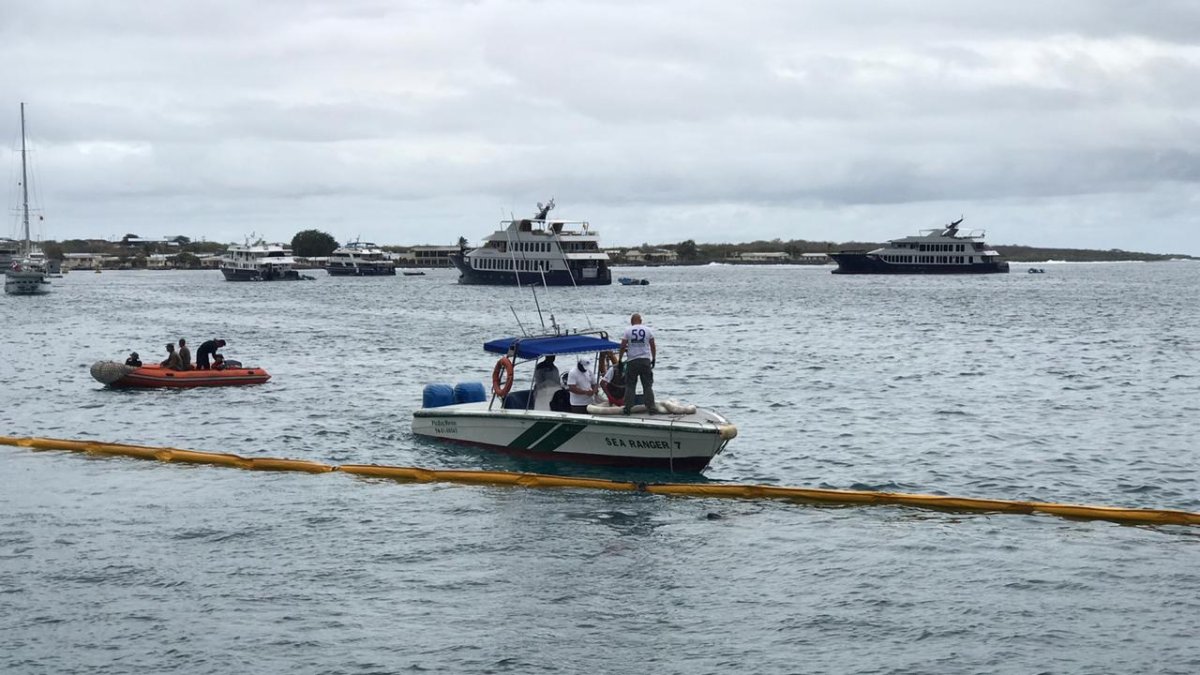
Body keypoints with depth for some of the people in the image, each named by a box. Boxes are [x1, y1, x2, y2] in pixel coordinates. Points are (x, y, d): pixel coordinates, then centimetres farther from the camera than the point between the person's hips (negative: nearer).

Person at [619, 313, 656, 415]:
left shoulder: (628, 330, 0)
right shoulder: (648, 330, 4)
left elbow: (622, 346, -3)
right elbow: (653, 346, 6)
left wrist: (619, 360, 5)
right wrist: (654, 359, 15)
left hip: (632, 361, -1)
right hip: (645, 360, 1)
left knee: (630, 386, 6)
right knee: (648, 386, 5)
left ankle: (628, 408, 2)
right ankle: (651, 408, 0)